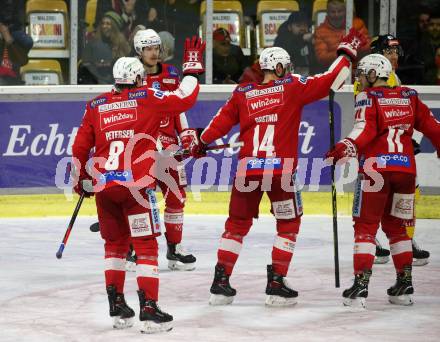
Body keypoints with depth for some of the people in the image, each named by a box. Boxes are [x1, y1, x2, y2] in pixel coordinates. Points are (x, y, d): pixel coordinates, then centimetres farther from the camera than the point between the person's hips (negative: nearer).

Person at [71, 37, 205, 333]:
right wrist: (193, 67, 10)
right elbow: (184, 99, -4)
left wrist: (81, 181, 28)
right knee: (146, 246, 1)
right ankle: (149, 309, -7)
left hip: (103, 186, 4)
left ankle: (117, 306, 20)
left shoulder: (95, 106, 11)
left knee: (115, 243, 20)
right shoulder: (147, 98, -1)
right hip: (135, 185, -4)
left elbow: (80, 147, 14)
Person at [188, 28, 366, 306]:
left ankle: (221, 282, 13)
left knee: (237, 224, 16)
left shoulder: (242, 93, 9)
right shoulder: (292, 87, 1)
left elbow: (221, 122, 12)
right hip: (281, 169, -3)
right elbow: (329, 82, 2)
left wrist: (201, 144, 27)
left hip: (247, 169, 3)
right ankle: (276, 283, 6)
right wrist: (347, 52, 15)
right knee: (289, 224, 12)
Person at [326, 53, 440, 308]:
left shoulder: (368, 97, -2)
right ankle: (405, 285, 17)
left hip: (376, 168, -5)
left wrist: (345, 148, -31)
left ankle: (361, 285, -10)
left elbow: (365, 129, -18)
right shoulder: (409, 96, 13)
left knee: (366, 226, 0)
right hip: (406, 168, 5)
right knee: (397, 226, 18)